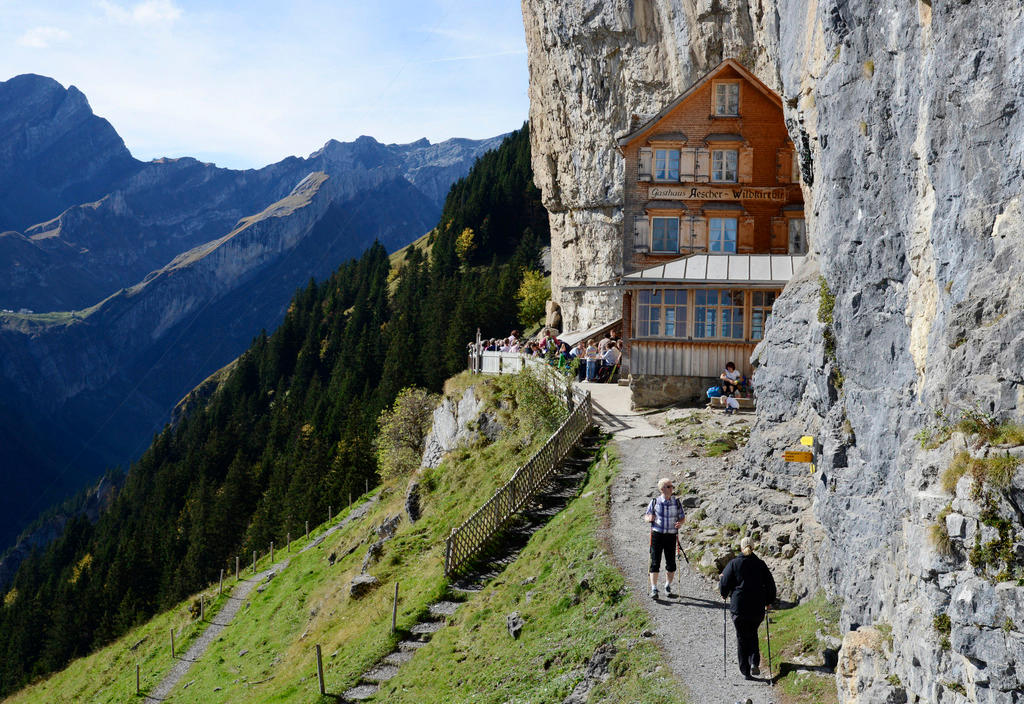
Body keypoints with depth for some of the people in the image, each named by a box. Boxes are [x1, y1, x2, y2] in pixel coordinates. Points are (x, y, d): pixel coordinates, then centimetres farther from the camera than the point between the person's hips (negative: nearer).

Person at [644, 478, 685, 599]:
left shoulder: (676, 502, 3)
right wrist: (649, 518, -17)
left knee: (671, 563, 4)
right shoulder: (655, 502, 0)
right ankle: (654, 590, -1)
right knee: (655, 562, -5)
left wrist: (680, 523, -12)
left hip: (671, 536, 2)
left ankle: (668, 587, 24)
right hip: (657, 534, -2)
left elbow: (682, 517, 10)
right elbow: (646, 516, 7)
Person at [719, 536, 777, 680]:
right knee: (752, 634, 21)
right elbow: (770, 585, 5)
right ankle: (754, 662, 2)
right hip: (758, 608, 2)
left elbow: (724, 584, -4)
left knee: (742, 637, 9)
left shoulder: (733, 564, -4)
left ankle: (745, 671, 8)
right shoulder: (760, 564, 1)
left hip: (739, 607, -2)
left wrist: (725, 594, 18)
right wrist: (769, 602, 20)